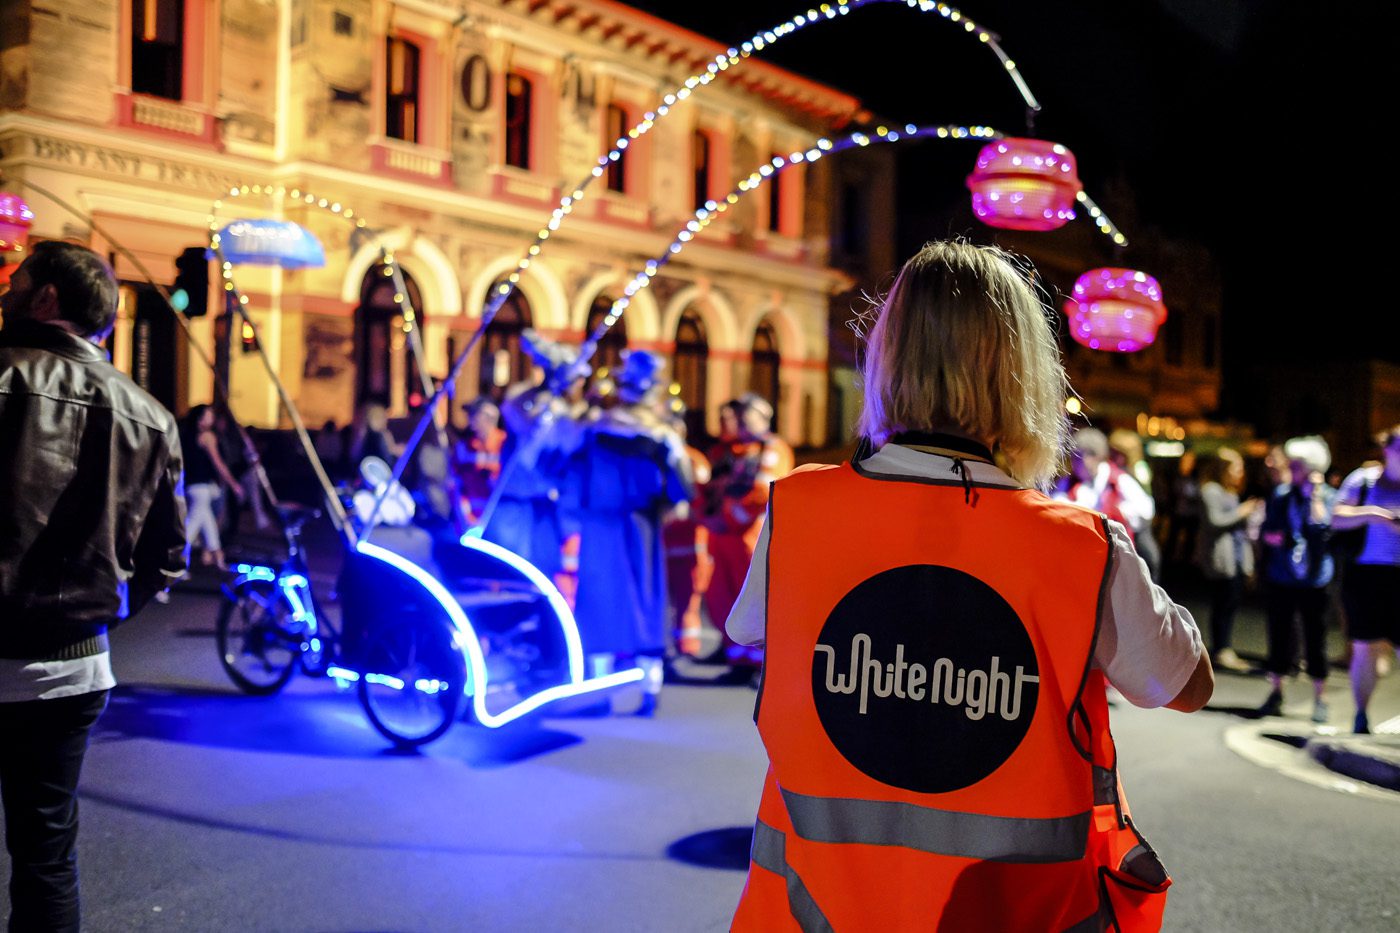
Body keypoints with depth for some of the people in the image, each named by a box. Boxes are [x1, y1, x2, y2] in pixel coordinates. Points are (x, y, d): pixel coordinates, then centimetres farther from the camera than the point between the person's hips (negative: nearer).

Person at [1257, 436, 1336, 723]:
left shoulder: (1328, 497, -1)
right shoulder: (1280, 494, 9)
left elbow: (1325, 527, -13)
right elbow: (1265, 528, 14)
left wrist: (1315, 496, -15)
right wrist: (1268, 536, -7)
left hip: (1314, 579, -3)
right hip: (1281, 576, 3)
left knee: (1315, 637, 1)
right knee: (1279, 633, 7)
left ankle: (1319, 699, 13)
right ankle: (1276, 692, 19)